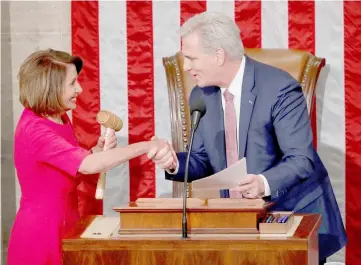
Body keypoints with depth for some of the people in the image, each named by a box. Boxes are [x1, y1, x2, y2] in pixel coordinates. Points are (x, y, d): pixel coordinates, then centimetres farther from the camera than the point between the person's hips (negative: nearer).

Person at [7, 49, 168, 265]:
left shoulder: (61, 119, 7)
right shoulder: (34, 129, -23)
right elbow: (89, 165, -33)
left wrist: (100, 149, -3)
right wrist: (145, 146, -29)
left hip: (63, 226, 9)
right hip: (42, 232, -9)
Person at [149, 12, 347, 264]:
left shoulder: (279, 88, -16)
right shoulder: (201, 96, 4)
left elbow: (301, 160, -20)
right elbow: (204, 161, 9)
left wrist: (264, 183, -38)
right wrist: (176, 163, -12)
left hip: (294, 213, -5)